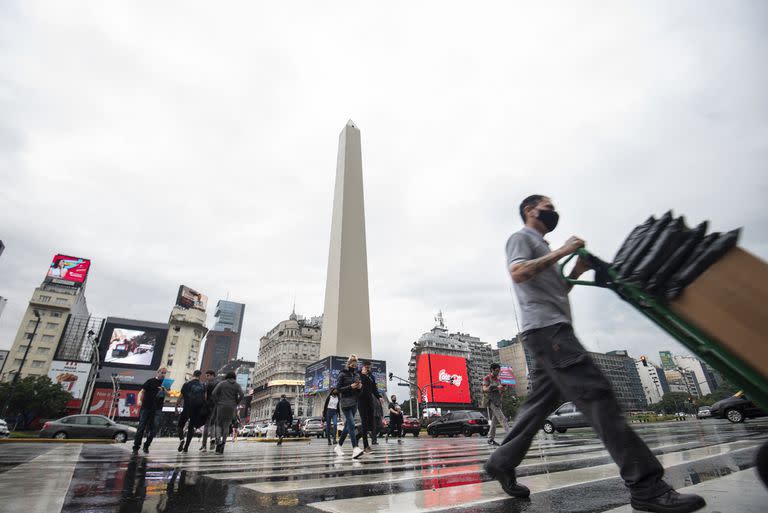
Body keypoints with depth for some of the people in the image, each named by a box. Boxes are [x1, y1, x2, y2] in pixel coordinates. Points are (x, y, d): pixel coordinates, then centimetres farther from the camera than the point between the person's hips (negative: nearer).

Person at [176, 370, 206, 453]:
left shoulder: (187, 384, -3)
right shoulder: (202, 386, 5)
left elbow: (180, 397, -1)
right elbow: (205, 398, 4)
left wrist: (176, 406, 10)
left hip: (187, 409, -3)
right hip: (198, 410, 3)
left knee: (180, 425, 13)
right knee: (191, 427, 12)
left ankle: (181, 439, -12)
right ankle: (186, 447, 11)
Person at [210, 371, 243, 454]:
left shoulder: (221, 383, 5)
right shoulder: (237, 385, 7)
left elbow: (214, 393, -7)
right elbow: (241, 395, -7)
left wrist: (217, 403, 2)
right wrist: (235, 404, 4)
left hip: (221, 406, -1)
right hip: (231, 408, 1)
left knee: (219, 425, 12)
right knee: (226, 426, 10)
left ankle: (218, 441, -13)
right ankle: (222, 446, 5)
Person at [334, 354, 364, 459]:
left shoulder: (357, 374, 14)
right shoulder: (342, 374, -3)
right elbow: (338, 388, -8)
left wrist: (360, 387, -3)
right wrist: (350, 387, -18)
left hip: (354, 403, 7)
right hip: (345, 402, -7)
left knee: (348, 425, 11)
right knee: (351, 425, -18)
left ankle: (338, 446, 25)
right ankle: (355, 449, -24)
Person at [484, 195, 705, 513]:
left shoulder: (542, 247, 32)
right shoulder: (521, 237, 3)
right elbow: (518, 273, -17)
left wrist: (576, 271, 15)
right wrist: (560, 253, -11)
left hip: (553, 330, 10)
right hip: (545, 328, -10)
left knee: (541, 402, 8)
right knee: (597, 394, -14)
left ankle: (501, 462, 15)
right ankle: (646, 486, -10)